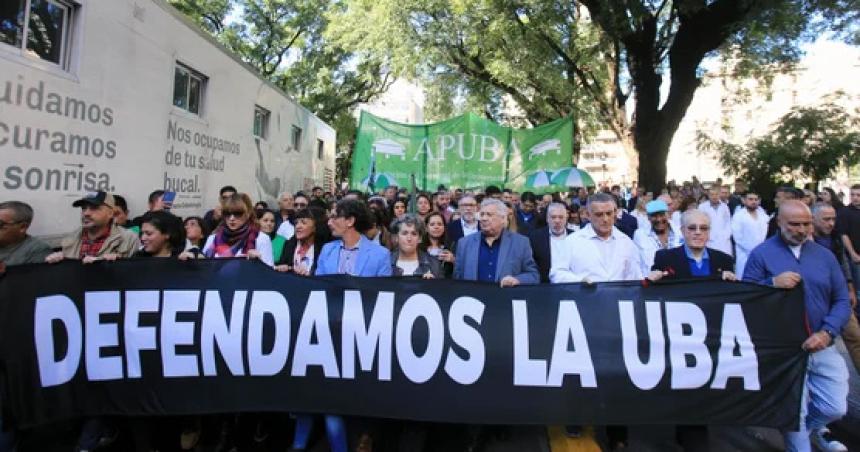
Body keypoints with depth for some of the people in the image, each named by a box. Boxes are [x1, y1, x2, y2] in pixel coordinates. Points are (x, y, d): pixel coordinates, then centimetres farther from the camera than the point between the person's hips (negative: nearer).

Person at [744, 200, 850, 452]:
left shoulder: (824, 255, 6)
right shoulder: (761, 254, -6)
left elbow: (842, 301, 5)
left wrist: (827, 332, -10)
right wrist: (772, 283, -24)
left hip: (822, 347, 4)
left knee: (834, 408, 10)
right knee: (794, 412, 4)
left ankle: (811, 427, 43)